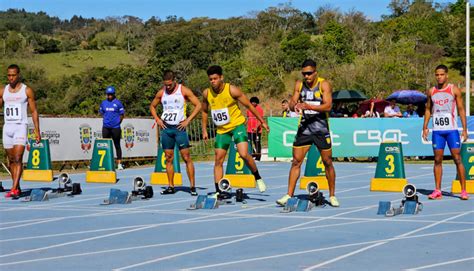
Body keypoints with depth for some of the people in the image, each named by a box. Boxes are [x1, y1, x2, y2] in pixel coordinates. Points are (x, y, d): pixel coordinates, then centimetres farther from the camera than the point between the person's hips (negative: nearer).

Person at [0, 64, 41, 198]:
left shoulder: (27, 90, -1)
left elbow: (34, 111, 0)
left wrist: (37, 130, -5)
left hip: (21, 127, -4)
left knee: (18, 158, -15)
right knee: (11, 160, 9)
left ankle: (14, 189, -20)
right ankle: (17, 188, 19)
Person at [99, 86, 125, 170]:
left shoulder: (118, 103, -1)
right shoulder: (103, 103, 8)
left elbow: (122, 114, 2)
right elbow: (101, 113, 17)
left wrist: (118, 122, -1)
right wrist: (106, 120, 8)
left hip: (115, 127, -3)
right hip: (105, 127, 3)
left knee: (117, 145, 2)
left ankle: (119, 163, 6)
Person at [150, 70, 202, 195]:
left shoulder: (184, 90, -4)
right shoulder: (161, 93, 8)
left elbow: (198, 105, -5)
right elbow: (152, 106, 22)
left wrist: (187, 120, -11)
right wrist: (157, 119, 5)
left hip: (179, 127, -4)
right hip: (166, 128, 4)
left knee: (186, 157, -6)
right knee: (169, 158, 7)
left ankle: (192, 186, -3)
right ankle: (170, 186, 13)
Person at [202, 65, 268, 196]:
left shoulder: (232, 90, -17)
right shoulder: (206, 93, -5)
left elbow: (249, 105, -8)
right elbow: (205, 111, 13)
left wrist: (262, 121, -5)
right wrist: (204, 130, 12)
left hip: (237, 125, -4)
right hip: (222, 130, 4)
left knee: (244, 154, -21)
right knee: (218, 160, 2)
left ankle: (258, 178, 2)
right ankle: (218, 191, 9)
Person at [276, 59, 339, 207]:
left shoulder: (324, 85, -8)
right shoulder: (299, 85, 5)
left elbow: (328, 106, -19)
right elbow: (292, 103, 4)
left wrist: (308, 106, -31)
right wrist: (294, 105, -21)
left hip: (321, 128, -3)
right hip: (304, 127, 3)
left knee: (328, 162, 5)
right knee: (296, 162, -2)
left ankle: (332, 196, 18)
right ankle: (289, 195, 1)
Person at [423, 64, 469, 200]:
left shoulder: (454, 90, 0)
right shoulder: (431, 92, 9)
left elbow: (461, 109, 0)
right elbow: (428, 109, 17)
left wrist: (465, 129, -6)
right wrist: (425, 127, 8)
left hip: (452, 129, -3)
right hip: (437, 130, 3)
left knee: (457, 159, -4)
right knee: (437, 160, 4)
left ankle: (463, 190, 2)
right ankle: (437, 191, 8)